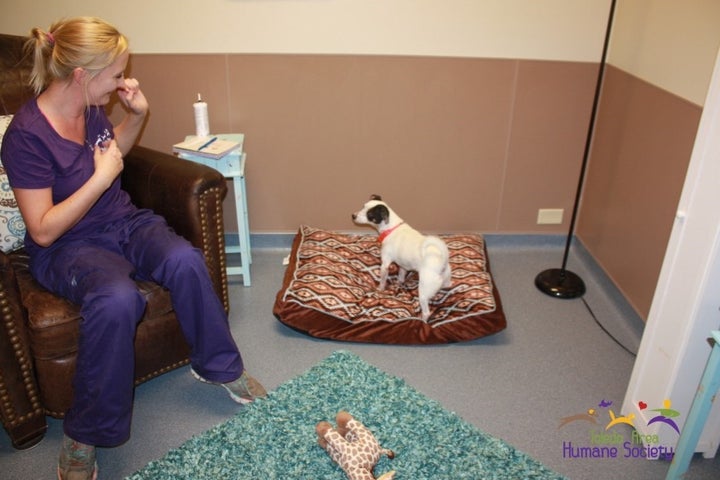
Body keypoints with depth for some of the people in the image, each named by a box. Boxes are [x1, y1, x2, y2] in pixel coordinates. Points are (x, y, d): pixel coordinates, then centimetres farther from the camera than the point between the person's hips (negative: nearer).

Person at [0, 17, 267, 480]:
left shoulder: (91, 108, -1)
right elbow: (43, 231, -19)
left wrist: (138, 114, 4)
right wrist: (101, 178, -23)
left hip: (124, 221, 6)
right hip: (67, 246, -5)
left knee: (185, 259, -26)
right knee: (117, 300, -37)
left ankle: (220, 366, -4)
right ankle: (85, 434, -14)